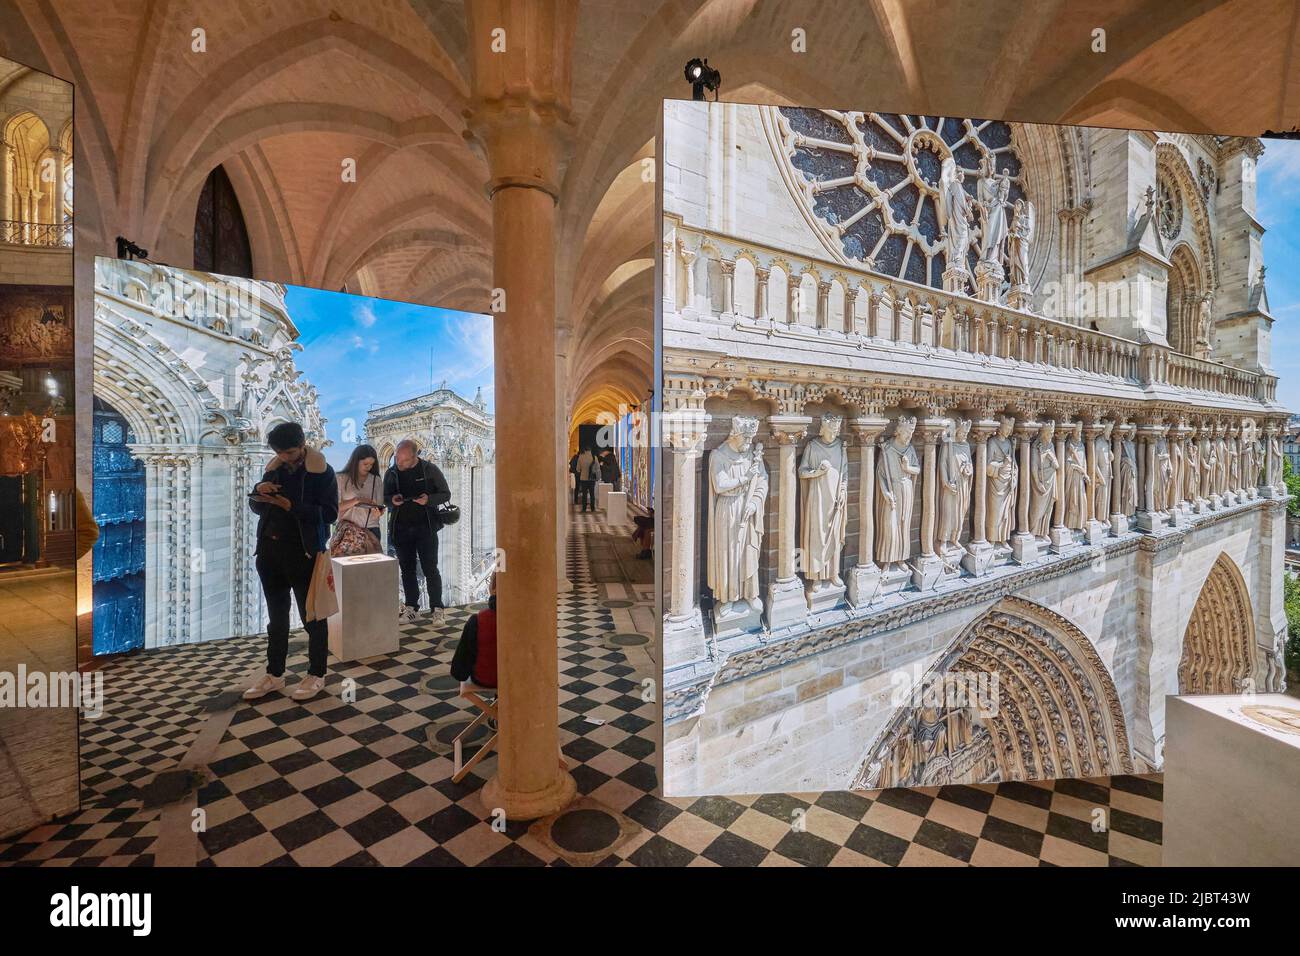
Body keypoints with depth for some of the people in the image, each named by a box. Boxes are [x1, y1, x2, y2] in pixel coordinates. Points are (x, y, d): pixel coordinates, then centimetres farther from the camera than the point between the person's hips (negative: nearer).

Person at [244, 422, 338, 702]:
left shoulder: (321, 470, -9)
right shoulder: (275, 467, 8)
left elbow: (330, 512, -16)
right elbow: (256, 507, 14)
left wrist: (291, 506, -25)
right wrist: (259, 490, -7)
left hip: (302, 552, -6)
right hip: (270, 549, 6)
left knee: (312, 616, 4)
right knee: (276, 616, 15)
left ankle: (316, 675, 16)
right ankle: (274, 675, 27)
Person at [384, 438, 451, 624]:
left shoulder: (430, 469, -5)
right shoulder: (391, 473, 4)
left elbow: (446, 494, 0)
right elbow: (384, 497, 14)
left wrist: (428, 499, -20)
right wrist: (392, 500, -10)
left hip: (425, 527, -3)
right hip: (401, 529, 3)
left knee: (430, 569, -1)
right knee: (407, 569, 11)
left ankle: (436, 609, 8)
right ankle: (411, 607, 23)